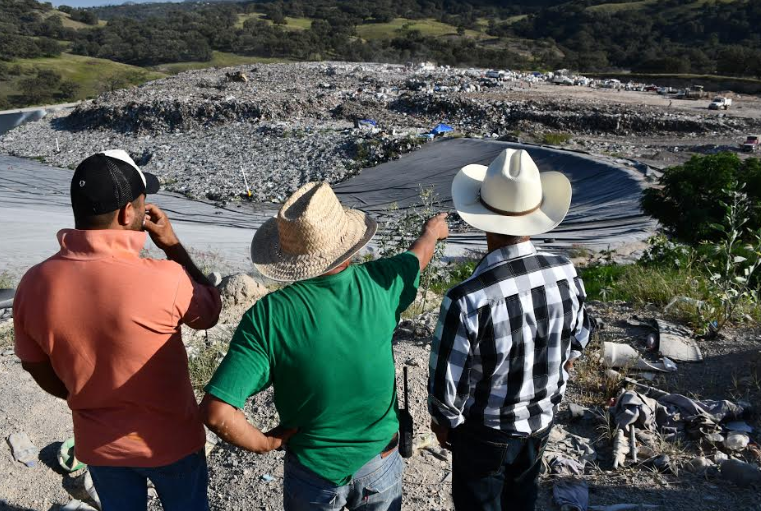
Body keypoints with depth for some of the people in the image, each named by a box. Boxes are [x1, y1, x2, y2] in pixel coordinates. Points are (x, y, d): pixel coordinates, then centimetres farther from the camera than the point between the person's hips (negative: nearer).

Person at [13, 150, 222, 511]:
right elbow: (209, 313, -9)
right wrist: (173, 246, -8)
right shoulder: (164, 280, -32)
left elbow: (34, 365, 0)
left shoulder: (34, 285, -17)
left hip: (98, 442, 3)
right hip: (169, 439, -3)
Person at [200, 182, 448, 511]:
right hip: (381, 464, 1)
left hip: (314, 471, -1)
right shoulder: (377, 283, -18)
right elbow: (419, 255, 6)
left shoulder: (267, 316, -25)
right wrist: (433, 230, 28)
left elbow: (217, 413, -30)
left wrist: (265, 443, -11)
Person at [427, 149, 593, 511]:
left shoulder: (467, 299, -36)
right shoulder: (565, 274, -19)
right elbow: (578, 341, 0)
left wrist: (443, 420, -3)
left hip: (485, 430, -4)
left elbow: (447, 382, -25)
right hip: (542, 419, 5)